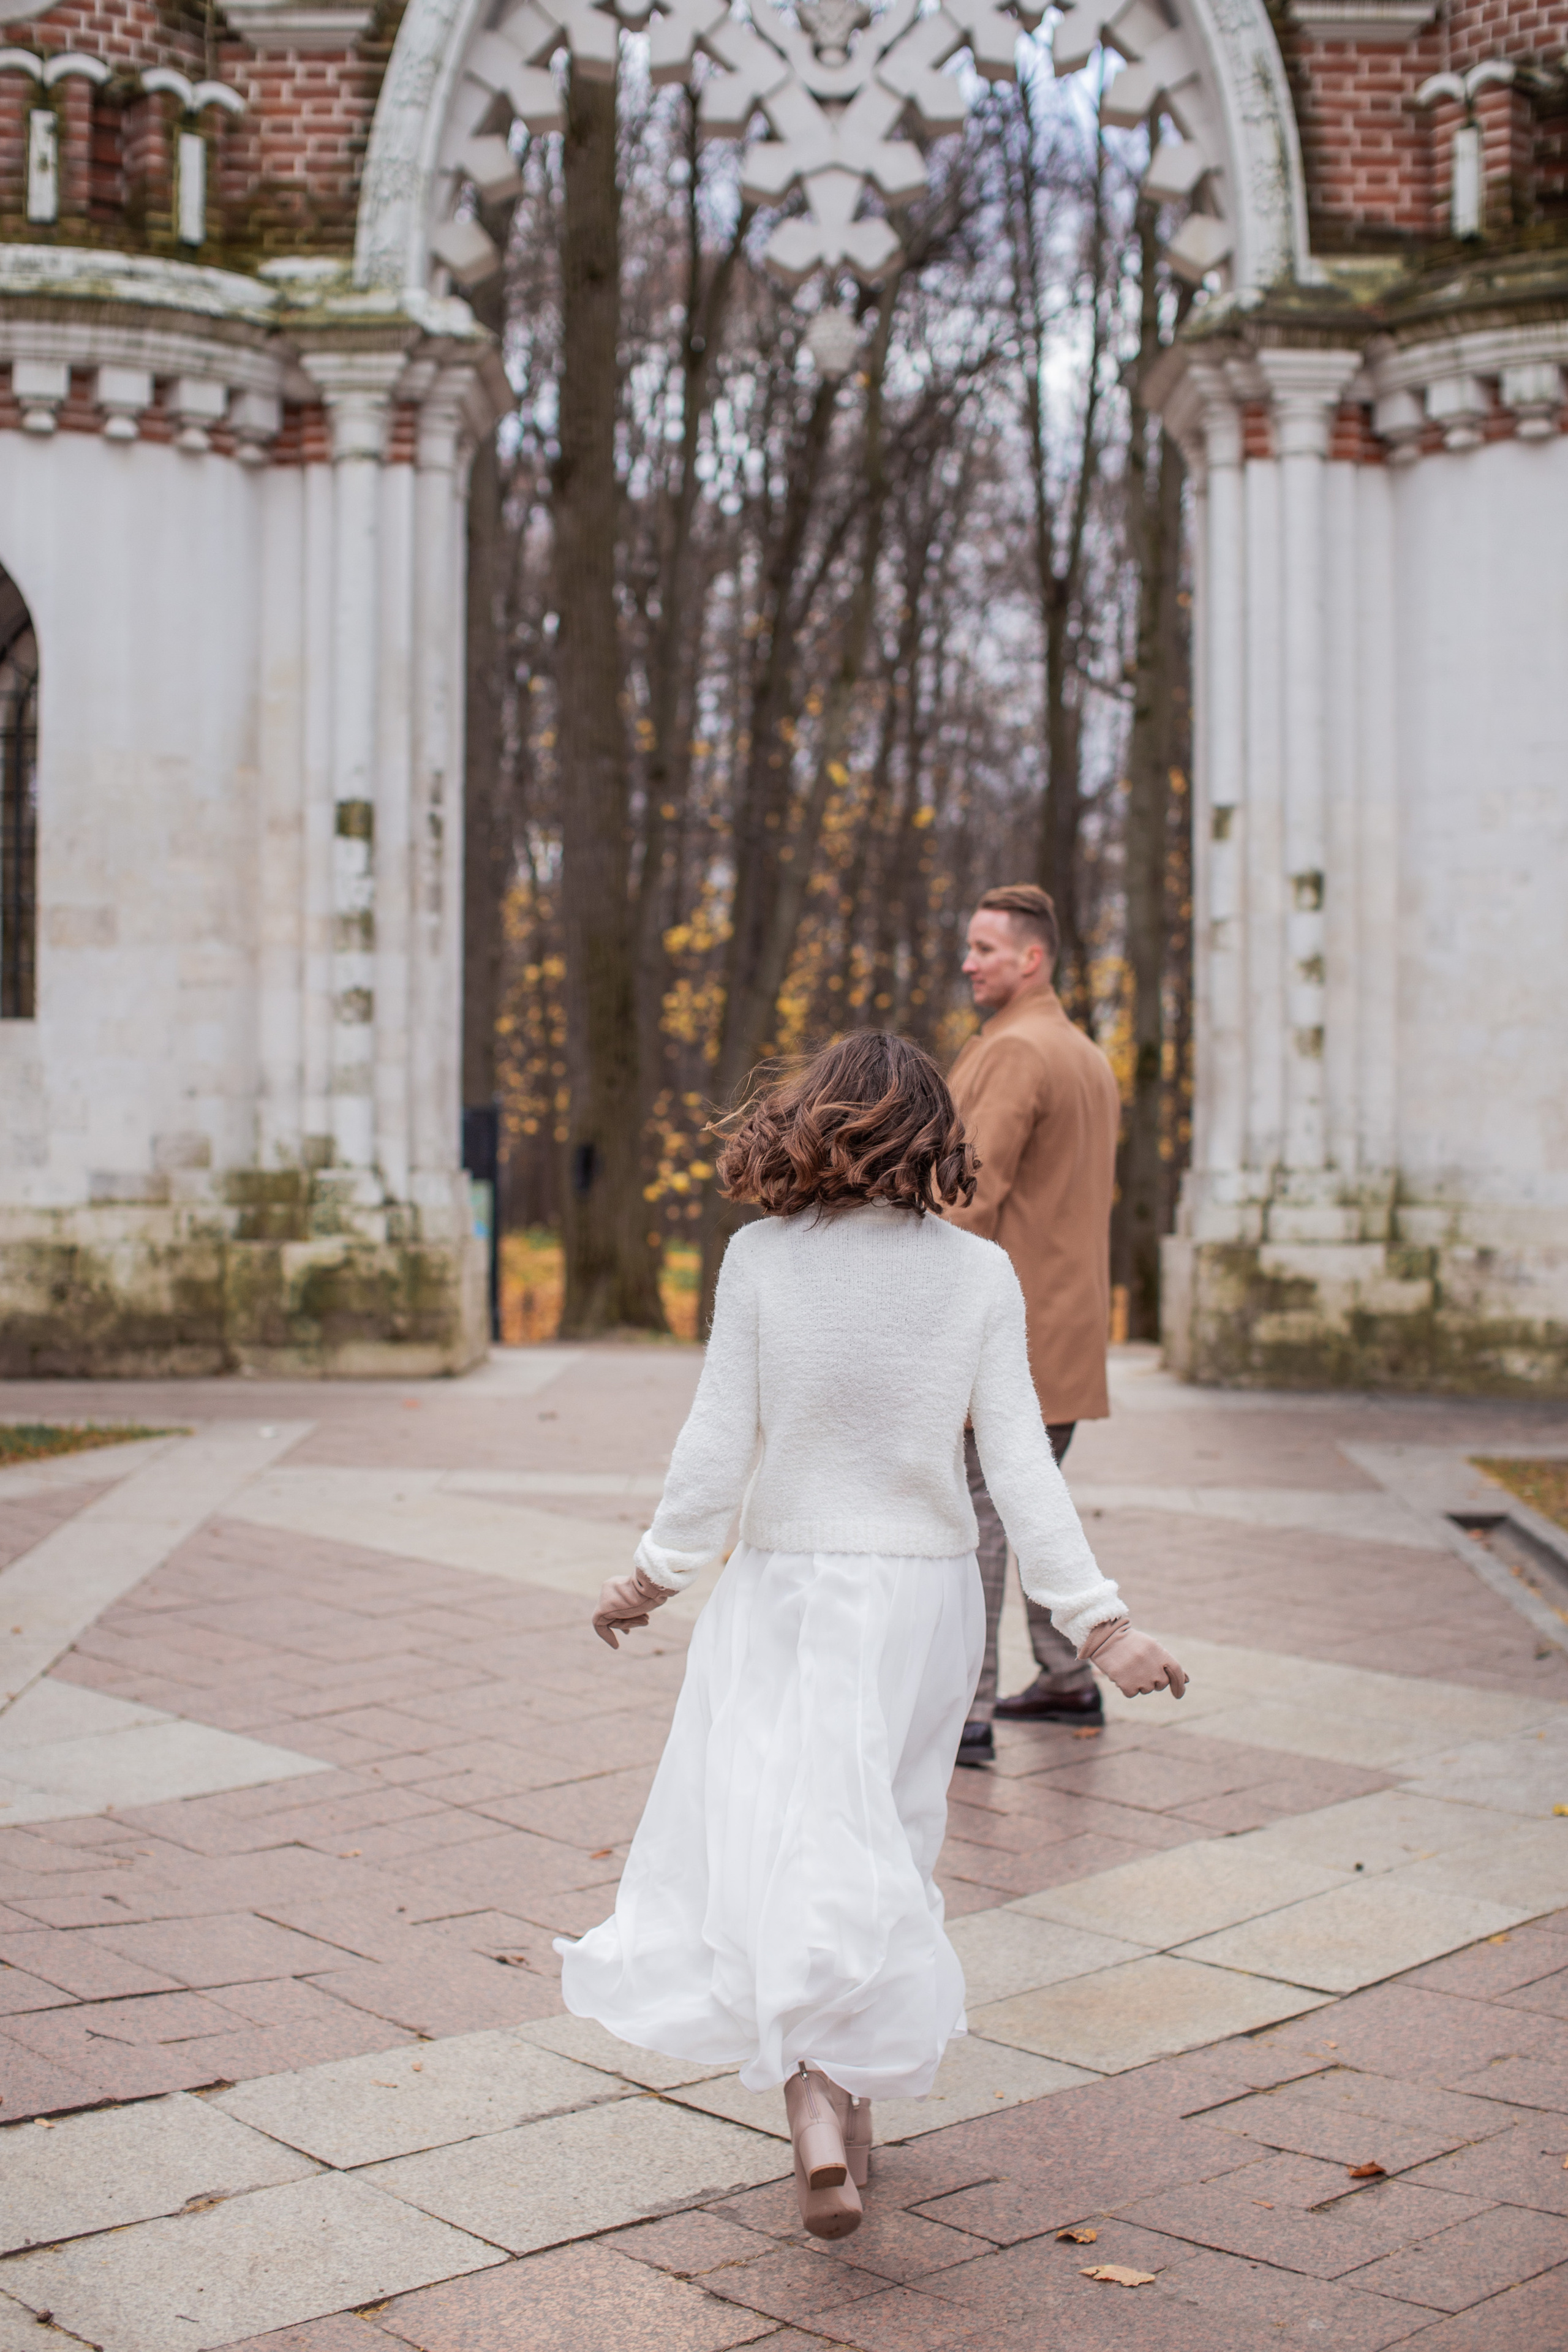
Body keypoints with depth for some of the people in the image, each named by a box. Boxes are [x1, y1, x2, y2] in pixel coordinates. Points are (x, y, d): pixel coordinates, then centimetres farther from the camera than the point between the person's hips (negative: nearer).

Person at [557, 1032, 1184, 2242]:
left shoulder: (762, 1261, -10)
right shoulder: (980, 1273, -6)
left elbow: (719, 1444, -8)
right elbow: (1020, 1460, -8)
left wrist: (658, 1573, 6)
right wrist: (1099, 1620, -4)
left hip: (787, 1594, -2)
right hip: (928, 1594, 2)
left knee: (781, 1835, 0)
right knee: (887, 1842, 17)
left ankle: (817, 2101, -19)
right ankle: (852, 2097, 28)